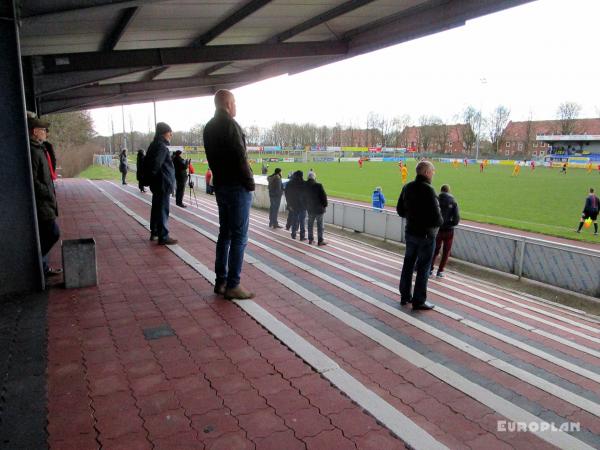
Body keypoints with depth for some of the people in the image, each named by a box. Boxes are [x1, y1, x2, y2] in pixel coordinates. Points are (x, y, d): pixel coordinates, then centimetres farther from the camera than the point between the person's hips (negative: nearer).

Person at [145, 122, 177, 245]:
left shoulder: (154, 145, 13)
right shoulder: (162, 146, -17)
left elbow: (146, 162, 16)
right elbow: (155, 164, -28)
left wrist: (150, 177, 15)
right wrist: (154, 175, -13)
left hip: (157, 183, 10)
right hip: (163, 183, -10)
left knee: (156, 207, 18)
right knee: (163, 209, -5)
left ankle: (154, 232, 29)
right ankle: (163, 236, -1)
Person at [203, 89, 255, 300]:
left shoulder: (209, 127, 13)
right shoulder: (230, 124, -14)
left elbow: (211, 157, 14)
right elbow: (240, 157, -18)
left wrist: (219, 176, 13)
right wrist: (250, 183, -9)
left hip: (220, 185, 9)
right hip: (237, 187, -9)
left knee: (225, 233, 14)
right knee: (239, 236, -3)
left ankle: (221, 281, 19)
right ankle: (232, 286, 1)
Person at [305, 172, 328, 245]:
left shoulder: (305, 186, -3)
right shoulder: (318, 186, -18)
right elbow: (324, 196, -14)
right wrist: (325, 205, 0)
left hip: (310, 208, 5)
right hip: (319, 209, -4)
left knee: (310, 224, 16)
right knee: (320, 225, 3)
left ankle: (310, 239, 22)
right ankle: (320, 241, 5)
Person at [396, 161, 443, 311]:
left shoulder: (407, 188, 3)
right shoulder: (428, 190, -21)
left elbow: (400, 211, 11)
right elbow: (436, 216, -24)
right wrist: (440, 221, -3)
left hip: (410, 232, 7)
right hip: (426, 234, -7)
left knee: (408, 264, 16)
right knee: (423, 267, 4)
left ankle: (405, 296, 28)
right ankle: (419, 301, 12)